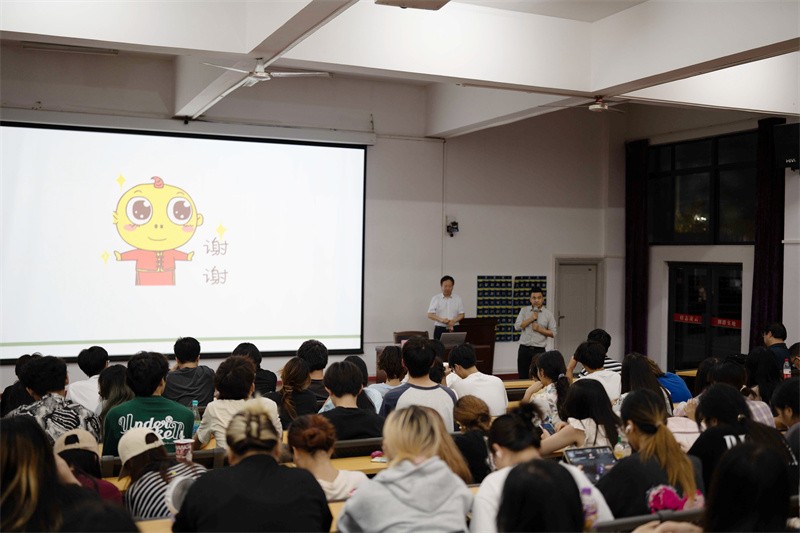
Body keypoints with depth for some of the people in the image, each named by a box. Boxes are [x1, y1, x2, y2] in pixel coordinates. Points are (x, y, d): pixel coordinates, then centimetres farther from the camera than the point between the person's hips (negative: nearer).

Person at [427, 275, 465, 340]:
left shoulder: (458, 299, 9)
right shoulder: (435, 299, 4)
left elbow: (461, 314, 6)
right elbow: (430, 315, -2)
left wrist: (454, 321, -14)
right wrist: (442, 320, -18)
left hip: (454, 329, 1)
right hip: (440, 329, -1)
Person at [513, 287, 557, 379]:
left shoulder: (548, 314, 4)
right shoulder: (524, 311, 8)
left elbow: (553, 333, 2)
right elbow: (517, 326, -3)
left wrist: (540, 329, -11)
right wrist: (531, 319, -10)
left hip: (539, 350, -1)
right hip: (524, 349, 2)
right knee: (523, 377, 5)